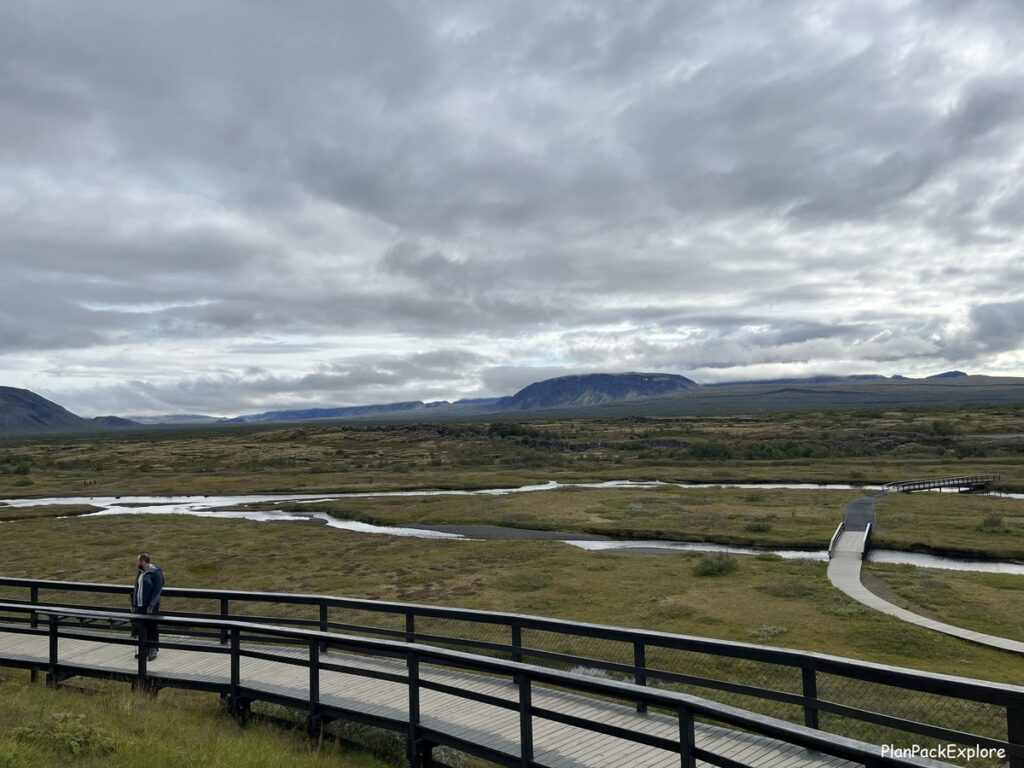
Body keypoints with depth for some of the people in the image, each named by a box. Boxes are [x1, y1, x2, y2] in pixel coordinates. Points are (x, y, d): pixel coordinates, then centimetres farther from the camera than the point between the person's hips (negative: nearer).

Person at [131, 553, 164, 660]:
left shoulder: (155, 572, -14)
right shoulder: (140, 572, 9)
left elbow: (157, 590, -16)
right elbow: (136, 588, 17)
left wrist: (151, 606, -19)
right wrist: (133, 603, 11)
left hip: (151, 607, -7)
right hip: (139, 606, 7)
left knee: (152, 629, 1)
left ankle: (153, 651, 11)